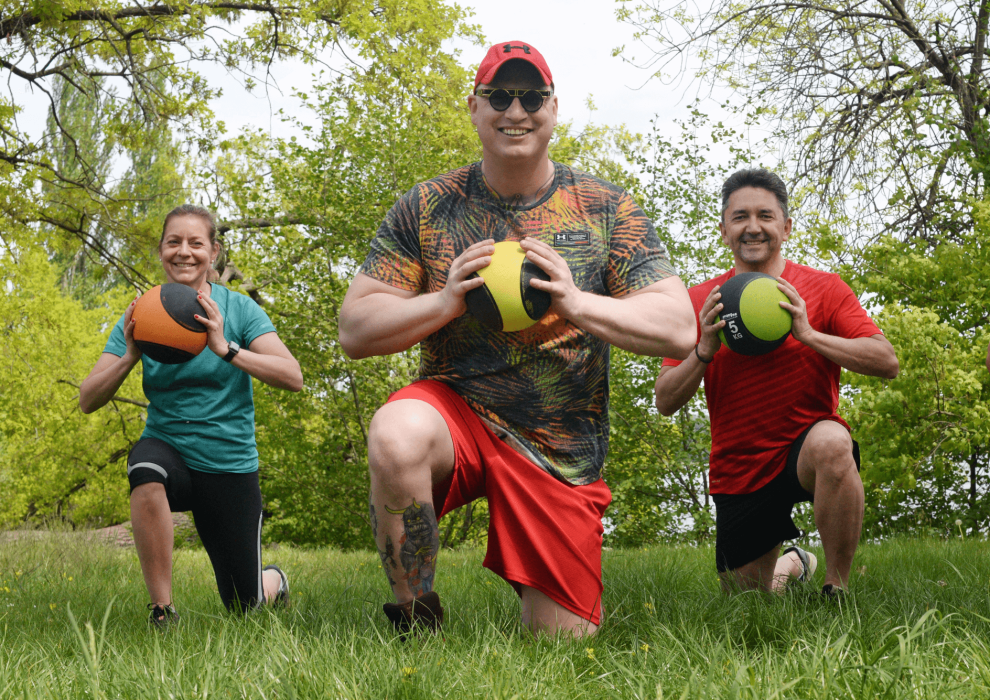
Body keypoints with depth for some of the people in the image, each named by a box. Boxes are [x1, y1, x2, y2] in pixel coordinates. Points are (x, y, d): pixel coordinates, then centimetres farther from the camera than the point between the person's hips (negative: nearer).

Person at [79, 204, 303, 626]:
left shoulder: (237, 309, -6)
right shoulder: (143, 317, -1)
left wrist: (225, 349, -31)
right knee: (147, 469, -38)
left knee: (244, 607, 4)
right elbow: (87, 401, -5)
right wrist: (129, 358, -23)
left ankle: (274, 580, 44)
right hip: (167, 448, 1)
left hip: (229, 466, -1)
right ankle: (162, 613, -27)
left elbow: (292, 377, -19)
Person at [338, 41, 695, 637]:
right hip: (455, 411, -1)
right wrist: (442, 303, -19)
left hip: (562, 451, 1)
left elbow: (679, 330, -6)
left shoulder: (605, 208, 1)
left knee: (563, 644, 1)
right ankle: (417, 621, -15)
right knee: (396, 436, -37)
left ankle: (539, 596, 40)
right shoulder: (427, 207, 1)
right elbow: (355, 330, -1)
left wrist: (577, 303, -22)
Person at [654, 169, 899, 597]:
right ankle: (791, 564, 47)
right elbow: (665, 403, -2)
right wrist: (704, 351, -19)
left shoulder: (823, 288, -4)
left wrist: (809, 335, -23)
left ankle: (838, 589, -22)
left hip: (806, 447, -3)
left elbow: (887, 362, -14)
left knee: (830, 443, -39)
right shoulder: (700, 302, 1)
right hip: (737, 473, 3)